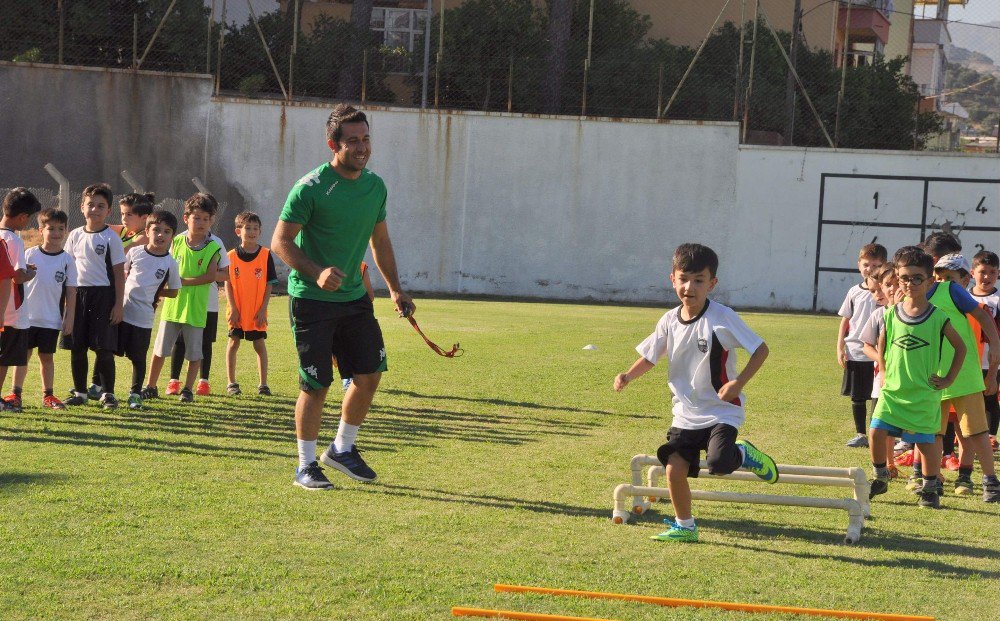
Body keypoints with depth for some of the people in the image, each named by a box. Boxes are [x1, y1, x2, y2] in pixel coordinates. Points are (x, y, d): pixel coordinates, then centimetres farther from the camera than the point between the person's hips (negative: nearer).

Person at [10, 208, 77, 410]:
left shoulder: (67, 260, -1)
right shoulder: (30, 254, 0)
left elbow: (71, 292, 2)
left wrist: (69, 318, -1)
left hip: (51, 318, 0)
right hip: (26, 316, 0)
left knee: (46, 356, 7)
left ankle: (48, 395, 17)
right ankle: (15, 394, 8)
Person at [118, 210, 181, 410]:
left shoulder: (170, 264, -3)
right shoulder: (134, 252, 1)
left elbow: (173, 292, 5)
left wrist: (152, 293, -3)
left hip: (143, 317, -1)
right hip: (121, 310, 1)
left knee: (138, 357, 7)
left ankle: (135, 394, 21)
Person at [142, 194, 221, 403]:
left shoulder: (213, 248, -4)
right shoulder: (176, 242, 3)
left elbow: (210, 276, -13)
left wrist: (184, 281, -18)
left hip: (195, 308, -2)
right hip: (172, 305, 2)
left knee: (194, 352, 5)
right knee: (159, 349, 8)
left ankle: (188, 389, 17)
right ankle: (150, 387, 18)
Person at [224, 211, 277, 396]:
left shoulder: (265, 255, -2)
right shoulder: (232, 256, -2)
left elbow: (269, 285, -1)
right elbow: (228, 285, 0)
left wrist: (263, 310, -7)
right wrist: (233, 309, -8)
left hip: (257, 312, 0)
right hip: (237, 312, 0)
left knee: (260, 344, 4)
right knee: (234, 343, 5)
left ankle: (263, 384, 11)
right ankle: (232, 383, 14)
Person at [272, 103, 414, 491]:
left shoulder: (375, 186, 5)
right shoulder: (310, 188, -15)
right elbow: (280, 242, -13)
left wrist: (395, 288, 14)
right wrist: (317, 272, -27)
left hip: (355, 297, 6)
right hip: (311, 299, -6)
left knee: (370, 374, 5)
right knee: (316, 384, -3)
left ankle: (342, 450, 26)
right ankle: (306, 465, 14)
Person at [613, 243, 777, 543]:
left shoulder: (722, 318, -15)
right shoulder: (670, 321, -1)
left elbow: (761, 349, -11)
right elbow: (649, 357, 11)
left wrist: (739, 382, -22)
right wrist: (628, 376, -8)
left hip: (722, 410, -5)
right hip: (686, 412, 5)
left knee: (718, 464, -26)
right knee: (674, 469, -1)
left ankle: (743, 454, 9)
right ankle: (685, 527, 21)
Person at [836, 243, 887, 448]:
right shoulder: (855, 292, 8)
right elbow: (845, 321, 12)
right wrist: (840, 348, 5)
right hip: (854, 352, 4)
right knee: (857, 396, 10)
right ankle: (860, 434, 21)